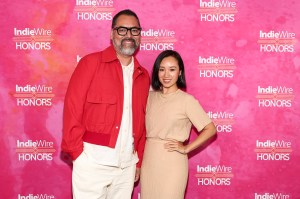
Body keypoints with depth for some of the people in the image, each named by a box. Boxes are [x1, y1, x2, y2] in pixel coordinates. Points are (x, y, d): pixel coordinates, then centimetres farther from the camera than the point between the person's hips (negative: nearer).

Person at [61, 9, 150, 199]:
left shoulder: (143, 76, 11)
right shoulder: (91, 63, -4)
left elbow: (141, 121, 15)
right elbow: (73, 108, -8)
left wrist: (139, 160, 13)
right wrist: (78, 153, -10)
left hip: (127, 164, 5)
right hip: (93, 161, -4)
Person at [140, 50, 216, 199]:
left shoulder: (187, 100, -8)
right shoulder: (150, 96, 6)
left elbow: (210, 129, -7)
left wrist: (186, 148, -10)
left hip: (172, 163, -4)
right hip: (148, 161, 4)